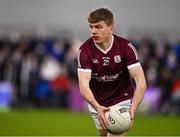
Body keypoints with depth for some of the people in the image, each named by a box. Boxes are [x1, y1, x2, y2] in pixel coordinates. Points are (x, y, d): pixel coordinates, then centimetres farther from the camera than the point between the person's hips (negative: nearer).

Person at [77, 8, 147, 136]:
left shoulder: (125, 47, -21)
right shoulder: (85, 50, -19)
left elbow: (141, 81, -26)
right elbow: (83, 83, -28)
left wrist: (132, 109, -40)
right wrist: (97, 108, -46)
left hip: (122, 100, -2)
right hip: (97, 103, 2)